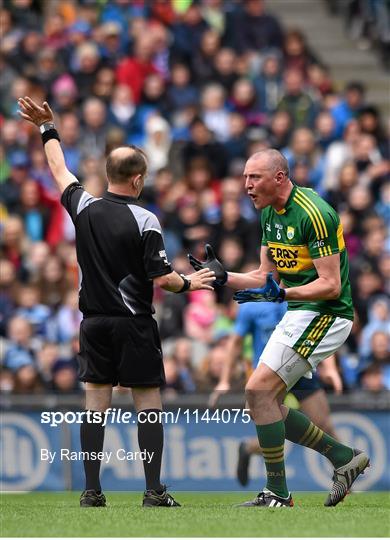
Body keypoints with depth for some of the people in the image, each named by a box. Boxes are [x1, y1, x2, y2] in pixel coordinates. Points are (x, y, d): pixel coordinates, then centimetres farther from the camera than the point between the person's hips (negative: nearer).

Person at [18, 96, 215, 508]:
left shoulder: (84, 207, 0)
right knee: (148, 403, 1)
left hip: (95, 323, 4)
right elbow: (161, 279, -12)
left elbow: (60, 172, 18)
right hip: (134, 325, -4)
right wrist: (188, 283, 9)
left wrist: (48, 129, 32)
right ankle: (154, 491, -2)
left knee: (96, 402, 5)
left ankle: (92, 490, 2)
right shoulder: (145, 221, -11)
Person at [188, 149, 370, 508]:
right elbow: (266, 275, 15)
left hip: (325, 314, -10)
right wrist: (223, 276, 0)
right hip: (299, 314, 10)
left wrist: (282, 294, -35)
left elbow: (331, 285, -23)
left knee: (259, 390, -16)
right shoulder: (269, 213, 9)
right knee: (265, 400, 8)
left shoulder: (313, 214, -20)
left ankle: (278, 494, -9)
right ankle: (344, 457, 17)